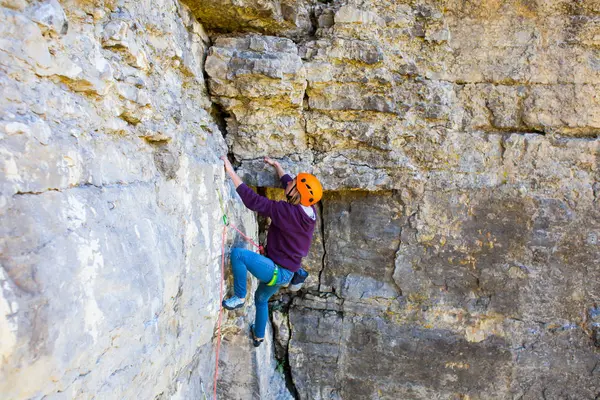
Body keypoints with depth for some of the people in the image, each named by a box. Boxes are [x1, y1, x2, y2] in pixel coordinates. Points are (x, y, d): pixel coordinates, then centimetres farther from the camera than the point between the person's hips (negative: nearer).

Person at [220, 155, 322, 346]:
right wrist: (276, 166, 24)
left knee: (238, 253, -22)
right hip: (287, 272, 10)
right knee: (261, 299, 32)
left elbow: (253, 201, -30)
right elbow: (288, 184, 16)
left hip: (277, 271, -10)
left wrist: (231, 172, -27)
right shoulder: (309, 210, -4)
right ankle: (259, 335, 52)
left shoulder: (286, 211, -28)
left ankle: (239, 297, -6)